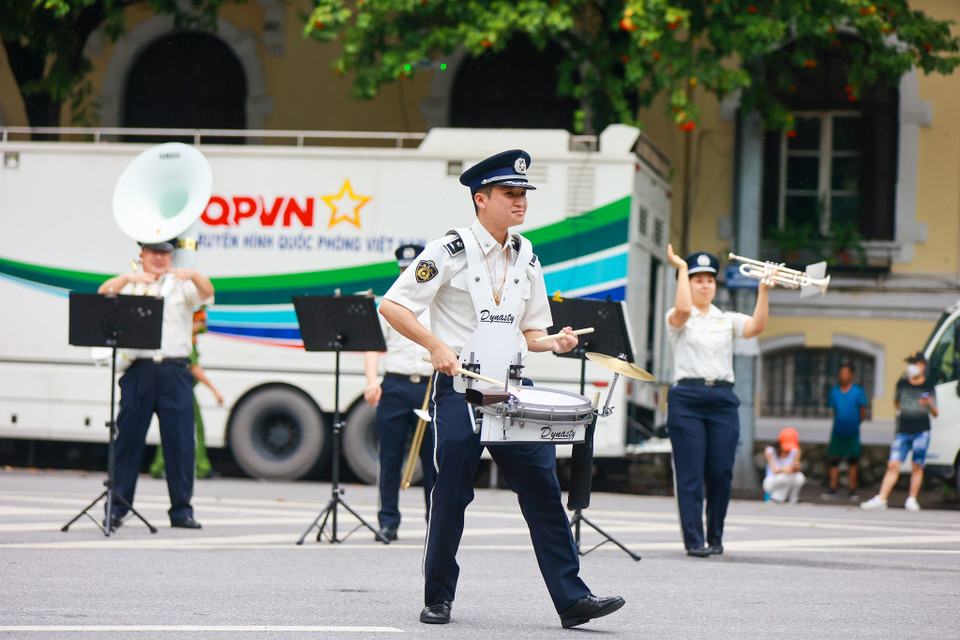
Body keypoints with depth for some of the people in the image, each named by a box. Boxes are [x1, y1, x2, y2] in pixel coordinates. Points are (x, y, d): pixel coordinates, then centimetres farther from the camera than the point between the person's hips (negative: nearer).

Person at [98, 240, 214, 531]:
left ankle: (181, 510, 5)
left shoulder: (181, 286, 12)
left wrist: (193, 275, -27)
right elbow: (103, 294, -5)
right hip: (139, 370, 0)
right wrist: (128, 278, -24)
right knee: (128, 438, 0)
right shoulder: (131, 285, 12)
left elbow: (207, 293, -6)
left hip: (175, 372, 0)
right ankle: (116, 509, 5)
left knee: (180, 441, -1)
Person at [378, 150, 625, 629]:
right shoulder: (450, 252, -6)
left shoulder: (526, 258, 13)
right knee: (451, 495, -1)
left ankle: (572, 599, -4)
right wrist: (435, 345, -19)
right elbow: (392, 306, -8)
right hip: (459, 389, -5)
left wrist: (555, 342, -1)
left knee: (543, 489, -3)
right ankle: (438, 598, 14)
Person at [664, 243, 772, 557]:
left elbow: (756, 326, -2)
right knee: (691, 473, -6)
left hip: (722, 399, 3)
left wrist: (764, 290, -13)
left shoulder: (728, 320, 16)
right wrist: (681, 268, -10)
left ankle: (715, 537, 14)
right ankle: (694, 540, -4)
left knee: (721, 473, 0)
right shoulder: (678, 319, 7)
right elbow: (683, 310, -17)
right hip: (687, 398, -3)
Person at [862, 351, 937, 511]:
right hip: (903, 432, 2)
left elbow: (935, 414, 5)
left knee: (917, 466, -1)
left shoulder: (928, 387, 4)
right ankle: (881, 499, -7)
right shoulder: (902, 384, 11)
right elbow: (896, 402, 30)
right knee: (893, 465, -5)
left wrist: (930, 405, -12)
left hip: (921, 432, -2)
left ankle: (912, 500, 8)